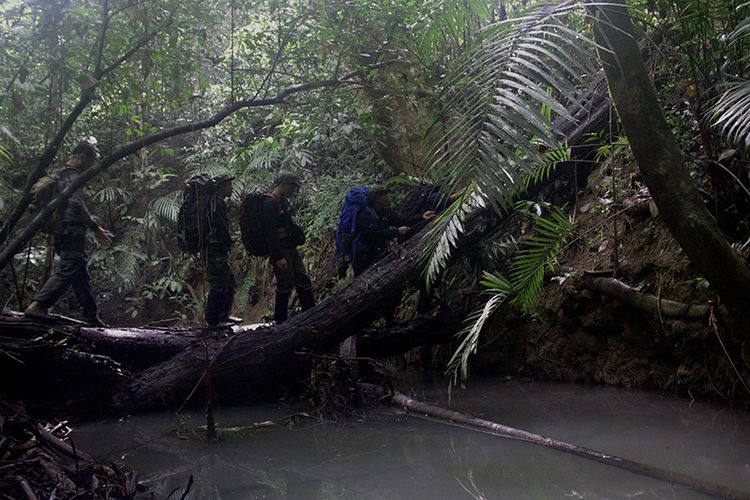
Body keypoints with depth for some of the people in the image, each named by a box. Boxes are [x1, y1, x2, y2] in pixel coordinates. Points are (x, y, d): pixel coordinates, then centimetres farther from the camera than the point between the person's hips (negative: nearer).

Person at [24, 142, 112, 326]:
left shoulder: (61, 175, 23)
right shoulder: (73, 175, -8)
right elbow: (76, 203, -22)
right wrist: (95, 227, -22)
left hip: (62, 233, 10)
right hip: (72, 232, -10)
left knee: (82, 276, 11)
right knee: (67, 272, -15)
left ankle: (92, 316, 13)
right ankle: (37, 306, -24)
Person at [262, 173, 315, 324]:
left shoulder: (283, 201, 14)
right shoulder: (270, 203, -17)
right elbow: (270, 232, -23)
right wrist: (278, 257, -25)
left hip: (291, 249, 10)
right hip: (279, 250, -10)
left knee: (303, 281, 11)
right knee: (285, 285, -4)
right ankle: (280, 322, 7)